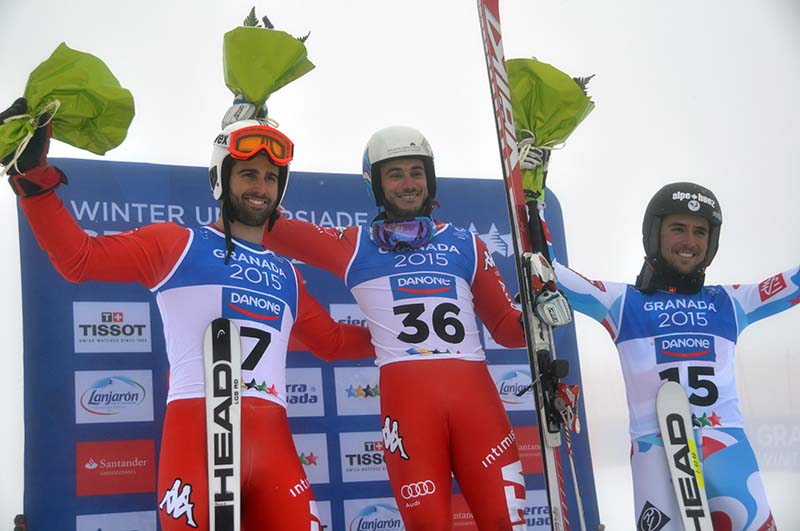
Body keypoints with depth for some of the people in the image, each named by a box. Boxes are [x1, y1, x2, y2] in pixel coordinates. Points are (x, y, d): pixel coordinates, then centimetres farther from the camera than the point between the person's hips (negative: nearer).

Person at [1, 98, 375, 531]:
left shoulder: (285, 275, 25)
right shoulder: (177, 244, 9)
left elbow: (330, 341, 34)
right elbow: (78, 258, 2)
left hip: (272, 437, 5)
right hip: (197, 429, -4)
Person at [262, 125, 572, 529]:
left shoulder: (465, 245, 20)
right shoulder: (355, 246, 14)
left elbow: (506, 327, 20)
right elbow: (269, 227, 11)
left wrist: (539, 315, 1)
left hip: (476, 393, 2)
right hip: (407, 397, -2)